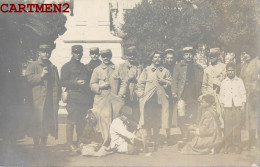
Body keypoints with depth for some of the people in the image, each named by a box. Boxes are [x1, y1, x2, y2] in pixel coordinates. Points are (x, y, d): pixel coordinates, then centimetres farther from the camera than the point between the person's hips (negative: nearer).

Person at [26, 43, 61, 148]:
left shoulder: (53, 68, 20)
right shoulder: (32, 66, 7)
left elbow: (57, 84, 18)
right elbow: (29, 79, -6)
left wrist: (57, 99, 9)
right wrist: (41, 75, -14)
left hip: (50, 101, 4)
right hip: (37, 100, -4)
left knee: (47, 124, 6)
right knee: (37, 124, -8)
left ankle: (44, 146, 16)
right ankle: (36, 146, -1)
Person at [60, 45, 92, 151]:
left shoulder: (83, 67, 22)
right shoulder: (67, 67, 1)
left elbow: (88, 80, 31)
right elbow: (63, 82, -7)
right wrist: (76, 83, -15)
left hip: (84, 97, 6)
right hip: (73, 97, -6)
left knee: (81, 121, 12)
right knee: (71, 121, -6)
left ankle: (80, 141, 25)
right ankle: (70, 143, 0)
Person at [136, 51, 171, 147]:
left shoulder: (165, 71, 16)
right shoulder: (147, 70, 11)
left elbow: (170, 83, 12)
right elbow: (140, 83, 8)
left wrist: (164, 81, -7)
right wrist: (141, 93, -4)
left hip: (161, 98, 2)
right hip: (148, 98, -1)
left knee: (158, 119, 4)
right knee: (147, 118, -8)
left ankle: (155, 139, 14)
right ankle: (148, 136, -2)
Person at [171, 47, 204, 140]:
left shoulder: (198, 68, 14)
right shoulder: (178, 66, 9)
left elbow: (201, 82, 14)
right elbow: (174, 80, 6)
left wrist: (200, 95, 5)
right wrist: (174, 93, -4)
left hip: (194, 96, 2)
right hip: (182, 95, -2)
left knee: (193, 118, 4)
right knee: (181, 118, -11)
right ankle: (185, 136, -3)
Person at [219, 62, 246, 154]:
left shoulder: (239, 81, 9)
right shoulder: (223, 82, 11)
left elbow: (243, 94, 8)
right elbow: (221, 95, 12)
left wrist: (243, 106, 0)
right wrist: (222, 107, 4)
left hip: (238, 106, -1)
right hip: (227, 107, 1)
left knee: (237, 127, -4)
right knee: (227, 127, -4)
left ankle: (237, 146, 5)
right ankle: (228, 146, 4)